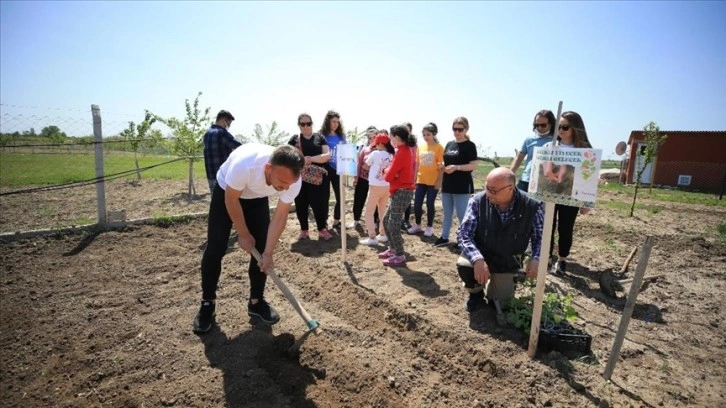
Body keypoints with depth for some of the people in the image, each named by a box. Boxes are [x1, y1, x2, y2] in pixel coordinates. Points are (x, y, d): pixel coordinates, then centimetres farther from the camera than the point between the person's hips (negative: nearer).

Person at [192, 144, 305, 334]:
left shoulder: (293, 180, -32)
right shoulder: (244, 164, -45)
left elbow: (280, 217, -19)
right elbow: (232, 201, -27)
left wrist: (268, 253, -19)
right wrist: (243, 234, -16)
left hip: (257, 197, 3)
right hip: (226, 192, -3)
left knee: (261, 247, -3)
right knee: (215, 248, -8)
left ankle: (256, 301, 14)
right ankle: (208, 303, 11)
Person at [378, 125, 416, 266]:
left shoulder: (401, 152, -18)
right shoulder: (406, 150, 14)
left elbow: (389, 176, -18)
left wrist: (386, 170, 2)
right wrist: (389, 171, -4)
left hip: (401, 192, -10)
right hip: (400, 191, 10)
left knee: (393, 224, -4)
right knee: (386, 220, 17)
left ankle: (400, 256, 4)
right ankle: (393, 249, 28)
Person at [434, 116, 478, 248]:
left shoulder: (469, 145, -6)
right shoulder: (449, 144, 12)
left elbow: (473, 165, -12)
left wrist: (456, 167, -23)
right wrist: (442, 167, -3)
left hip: (462, 186, -6)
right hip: (447, 185, 6)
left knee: (462, 215, -3)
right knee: (447, 214, 15)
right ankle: (444, 237, 25)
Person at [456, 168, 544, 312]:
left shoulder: (532, 206, -19)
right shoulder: (478, 201, -21)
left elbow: (540, 237, -5)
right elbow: (464, 233, -23)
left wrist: (536, 259, -25)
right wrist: (477, 259, -39)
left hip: (508, 262, 1)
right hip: (481, 254, -1)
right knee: (463, 265, -32)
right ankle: (476, 292, 4)